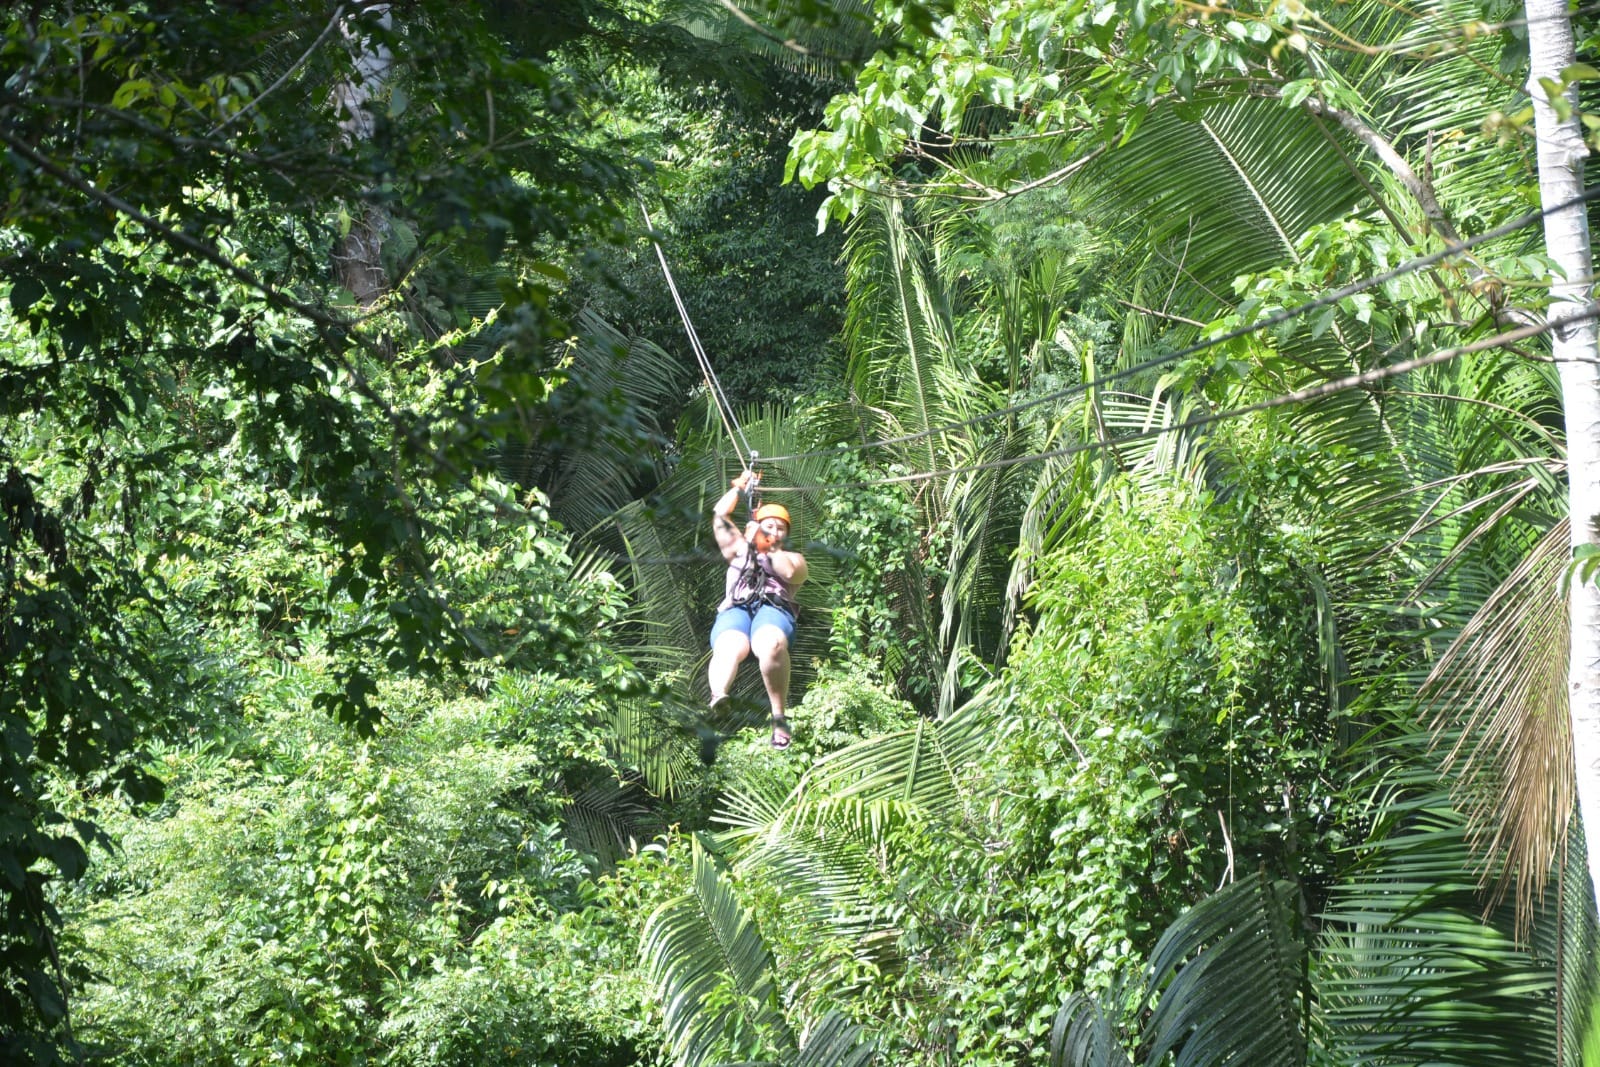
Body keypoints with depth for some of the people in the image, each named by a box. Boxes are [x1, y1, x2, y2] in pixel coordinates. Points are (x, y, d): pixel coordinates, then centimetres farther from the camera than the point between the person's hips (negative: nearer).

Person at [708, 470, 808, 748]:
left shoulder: (793, 558, 32)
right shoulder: (739, 549, 39)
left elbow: (790, 572, 7)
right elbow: (719, 515, 34)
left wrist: (767, 549, 14)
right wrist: (740, 486, 38)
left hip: (774, 609, -1)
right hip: (735, 609, 1)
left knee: (772, 644, -42)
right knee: (729, 648, -39)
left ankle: (779, 716, -45)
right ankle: (717, 698, -70)